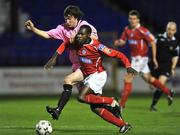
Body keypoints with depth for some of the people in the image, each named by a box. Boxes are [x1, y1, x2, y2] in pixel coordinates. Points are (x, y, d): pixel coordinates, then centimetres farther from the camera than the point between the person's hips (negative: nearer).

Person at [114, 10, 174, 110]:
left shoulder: (142, 31, -18)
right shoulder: (127, 29, 4)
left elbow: (152, 43, -14)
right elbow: (123, 41, 10)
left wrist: (154, 58, -15)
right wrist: (118, 42, -14)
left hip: (141, 58, -8)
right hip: (134, 58, 8)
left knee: (128, 79, -12)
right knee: (148, 78, 18)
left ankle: (122, 104, -7)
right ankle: (168, 92, 33)